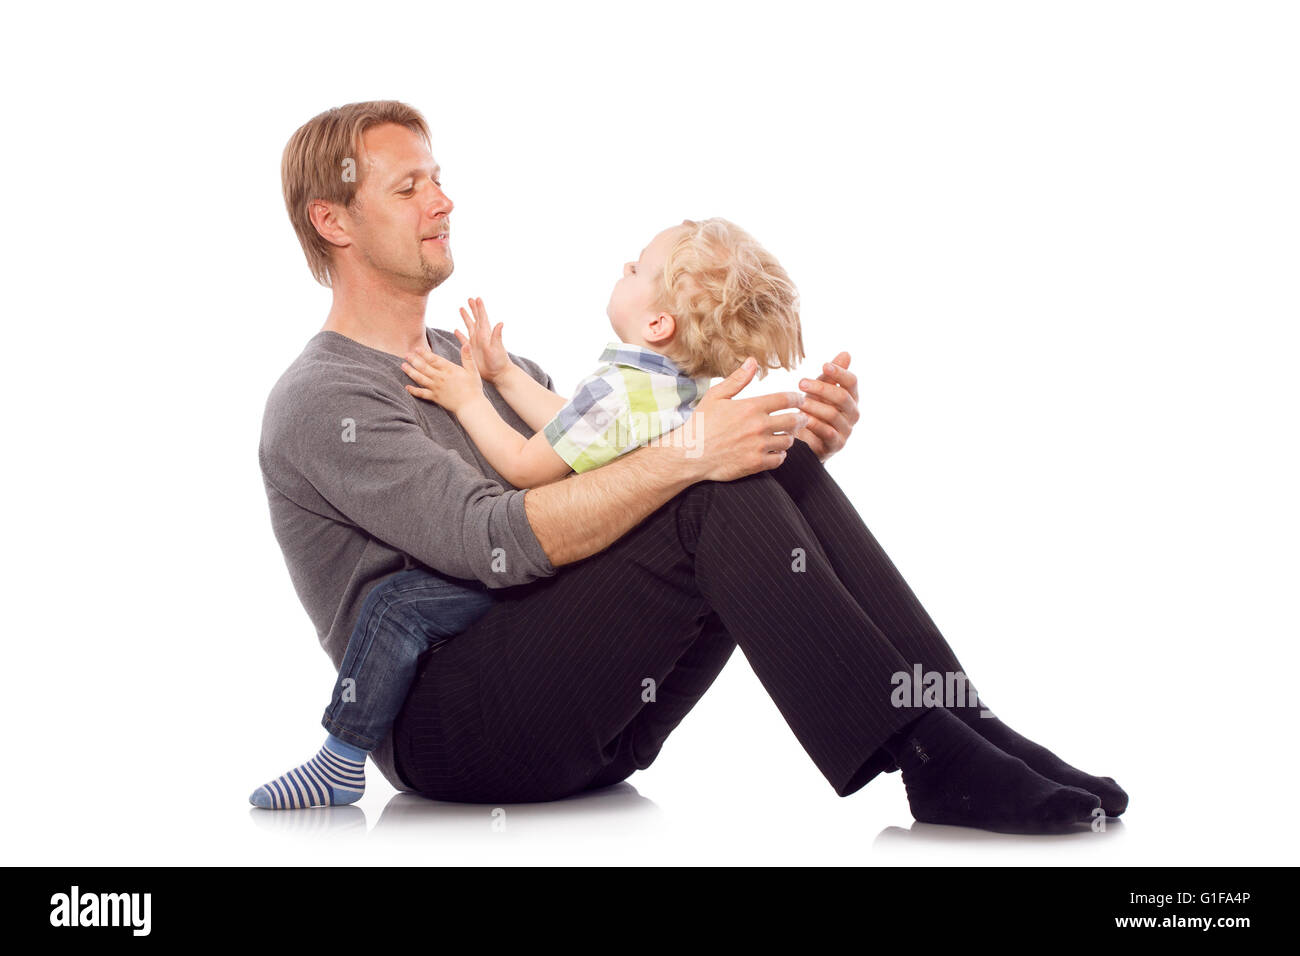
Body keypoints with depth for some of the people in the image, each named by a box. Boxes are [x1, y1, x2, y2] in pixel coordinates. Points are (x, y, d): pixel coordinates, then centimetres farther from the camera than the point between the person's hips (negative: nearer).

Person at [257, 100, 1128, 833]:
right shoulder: (320, 403, -6)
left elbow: (623, 487, 14)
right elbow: (495, 540, -22)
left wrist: (797, 441, -3)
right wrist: (687, 455, -30)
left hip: (584, 722, 7)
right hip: (445, 727, -7)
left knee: (778, 469, -13)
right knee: (717, 500, -27)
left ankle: (958, 722, -17)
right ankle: (934, 763, -27)